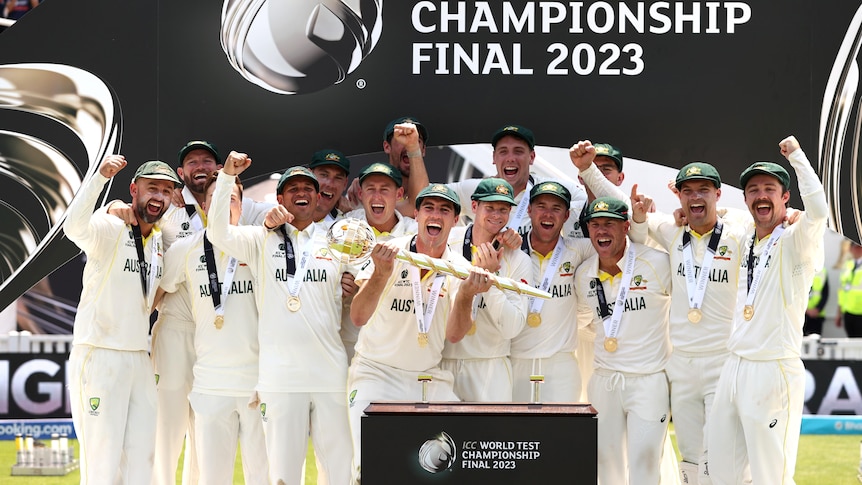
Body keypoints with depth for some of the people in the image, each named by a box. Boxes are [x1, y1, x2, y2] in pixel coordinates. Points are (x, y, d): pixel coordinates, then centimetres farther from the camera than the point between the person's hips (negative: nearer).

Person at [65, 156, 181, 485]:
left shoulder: (161, 241, 11)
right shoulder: (108, 228, -12)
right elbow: (74, 228, -34)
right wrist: (100, 176, -47)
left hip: (139, 358, 7)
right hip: (99, 356, -7)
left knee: (141, 454, 9)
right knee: (102, 456, -5)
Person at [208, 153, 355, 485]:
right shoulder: (263, 240, 7)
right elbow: (218, 232, -9)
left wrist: (350, 293, -1)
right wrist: (227, 176, -15)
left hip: (331, 371, 2)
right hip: (280, 374, -2)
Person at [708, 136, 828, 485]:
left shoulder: (796, 243, -7)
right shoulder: (746, 242, 14)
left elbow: (818, 209, -27)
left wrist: (796, 155, -17)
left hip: (774, 373, -8)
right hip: (734, 368, 8)